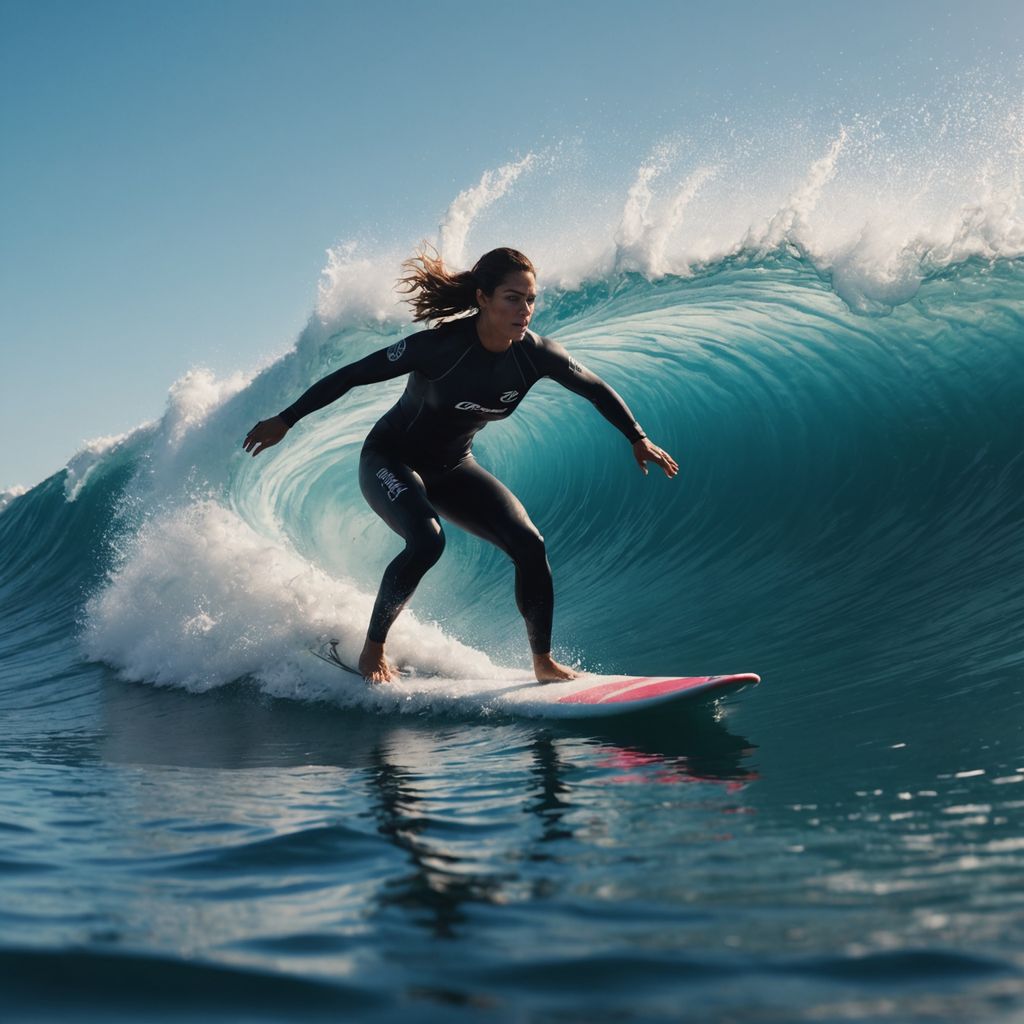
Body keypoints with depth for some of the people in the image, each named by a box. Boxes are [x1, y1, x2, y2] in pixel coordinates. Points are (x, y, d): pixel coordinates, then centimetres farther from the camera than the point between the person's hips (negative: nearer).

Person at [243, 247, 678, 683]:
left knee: (529, 545, -12)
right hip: (390, 460, -5)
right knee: (427, 540, -33)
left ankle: (544, 663, 4)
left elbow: (596, 389, 3)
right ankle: (373, 649, -12)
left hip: (453, 468, 5)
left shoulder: (535, 354, -16)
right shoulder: (442, 345, -29)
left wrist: (638, 439, 6)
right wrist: (285, 420, -18)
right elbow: (353, 374, -21)